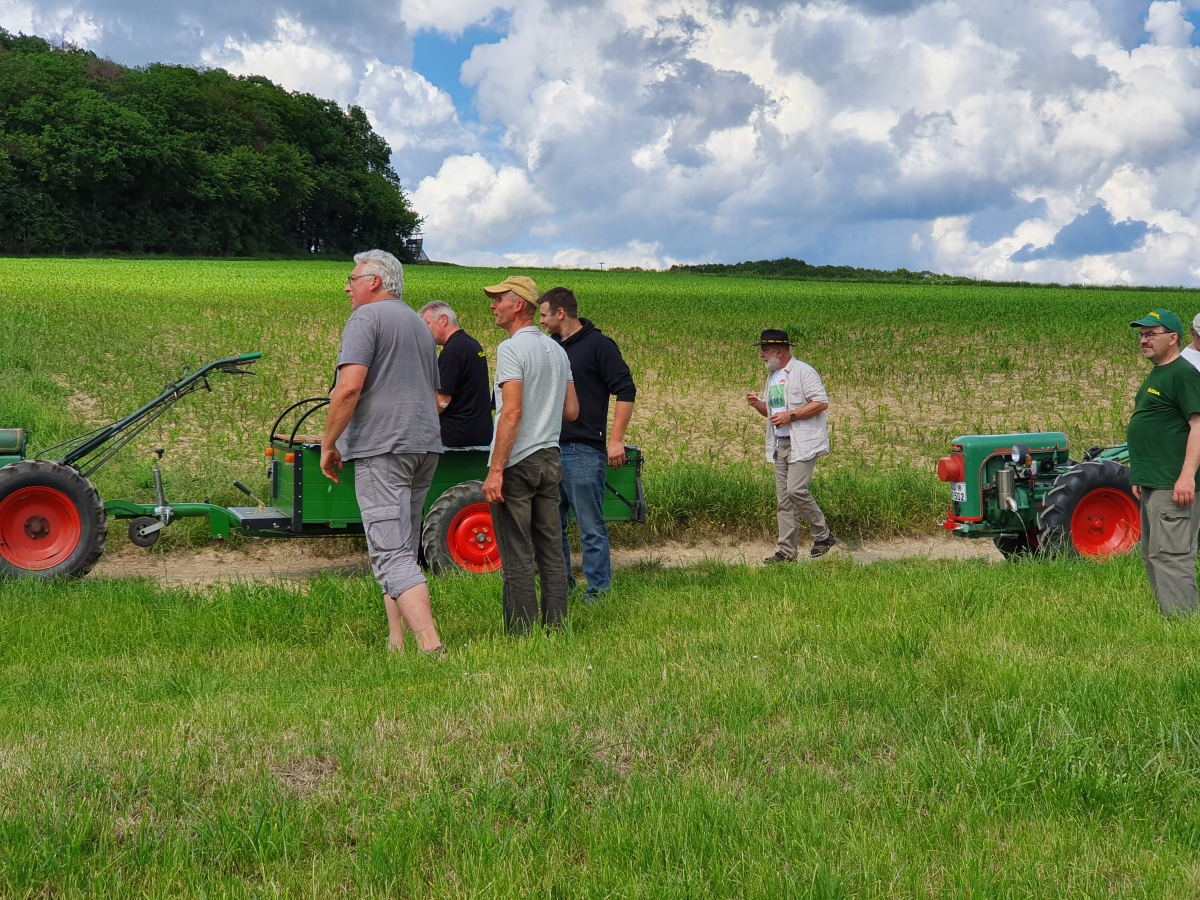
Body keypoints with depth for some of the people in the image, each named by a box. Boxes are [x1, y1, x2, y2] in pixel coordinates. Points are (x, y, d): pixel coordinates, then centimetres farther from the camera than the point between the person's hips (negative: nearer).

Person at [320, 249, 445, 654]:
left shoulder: (366, 318, -5)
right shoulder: (420, 325, 23)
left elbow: (350, 387, -16)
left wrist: (328, 444, -8)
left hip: (381, 448, -9)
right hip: (425, 447, 9)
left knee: (392, 555, -12)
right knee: (402, 549, 17)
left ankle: (432, 648, -23)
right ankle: (397, 645, 18)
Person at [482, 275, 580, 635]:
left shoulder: (512, 349, -11)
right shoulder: (556, 350, 12)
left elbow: (512, 412, -19)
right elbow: (571, 411, 14)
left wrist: (495, 471, -19)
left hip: (518, 463, -8)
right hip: (550, 458, 8)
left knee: (517, 558, -3)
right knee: (551, 552, 10)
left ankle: (521, 635, -2)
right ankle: (555, 630, 14)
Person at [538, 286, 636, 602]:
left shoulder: (598, 345, -6)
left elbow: (625, 391, -11)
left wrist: (616, 440, -16)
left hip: (584, 451, -8)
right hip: (550, 449, 8)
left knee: (591, 528, -4)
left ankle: (598, 591, 1)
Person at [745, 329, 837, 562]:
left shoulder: (803, 372, -8)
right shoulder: (772, 376, 19)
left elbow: (822, 403, -15)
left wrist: (791, 416, -19)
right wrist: (758, 404, 7)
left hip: (802, 444, -8)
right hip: (780, 445, 8)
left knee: (797, 490, -16)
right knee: (783, 498, 4)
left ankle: (823, 536, 2)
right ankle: (786, 551, 6)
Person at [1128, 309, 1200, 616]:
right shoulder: (1156, 375, 19)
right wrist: (1140, 476, 23)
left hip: (1172, 486, -11)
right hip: (1152, 485, 11)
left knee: (1170, 556, -13)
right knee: (1153, 556, 14)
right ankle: (1166, 615, 20)